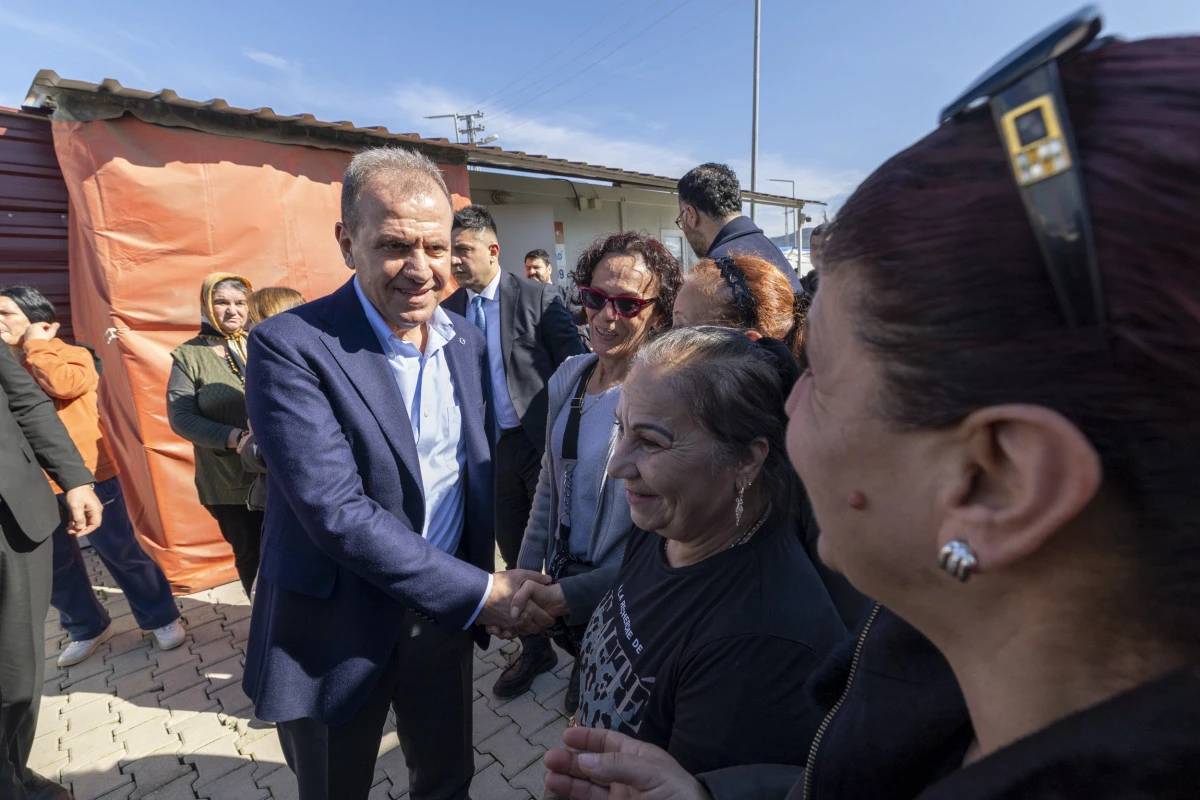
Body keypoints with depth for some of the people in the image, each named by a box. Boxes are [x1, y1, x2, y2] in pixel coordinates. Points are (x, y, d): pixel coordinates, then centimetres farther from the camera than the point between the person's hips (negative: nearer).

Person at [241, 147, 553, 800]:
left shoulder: (468, 341, -1)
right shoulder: (290, 347, -19)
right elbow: (336, 513, -25)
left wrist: (488, 583, 2)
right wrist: (480, 592, -22)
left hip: (445, 618, 4)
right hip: (335, 638, -3)